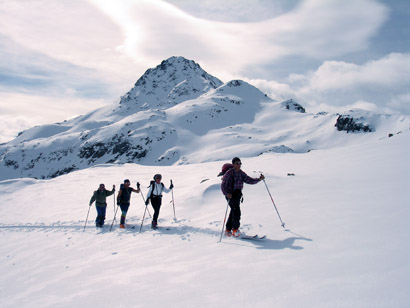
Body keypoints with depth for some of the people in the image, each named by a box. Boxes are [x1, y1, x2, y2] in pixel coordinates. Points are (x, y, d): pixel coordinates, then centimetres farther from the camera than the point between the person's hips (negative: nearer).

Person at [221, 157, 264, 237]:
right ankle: (235, 230, -5)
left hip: (237, 194, 6)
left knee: (233, 212, 11)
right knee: (236, 211, -15)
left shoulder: (241, 174, 8)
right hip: (230, 195, -6)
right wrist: (226, 193, -27)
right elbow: (223, 185, -12)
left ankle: (228, 230, 23)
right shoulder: (229, 173, -10)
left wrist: (259, 179, -7)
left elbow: (250, 180, 7)